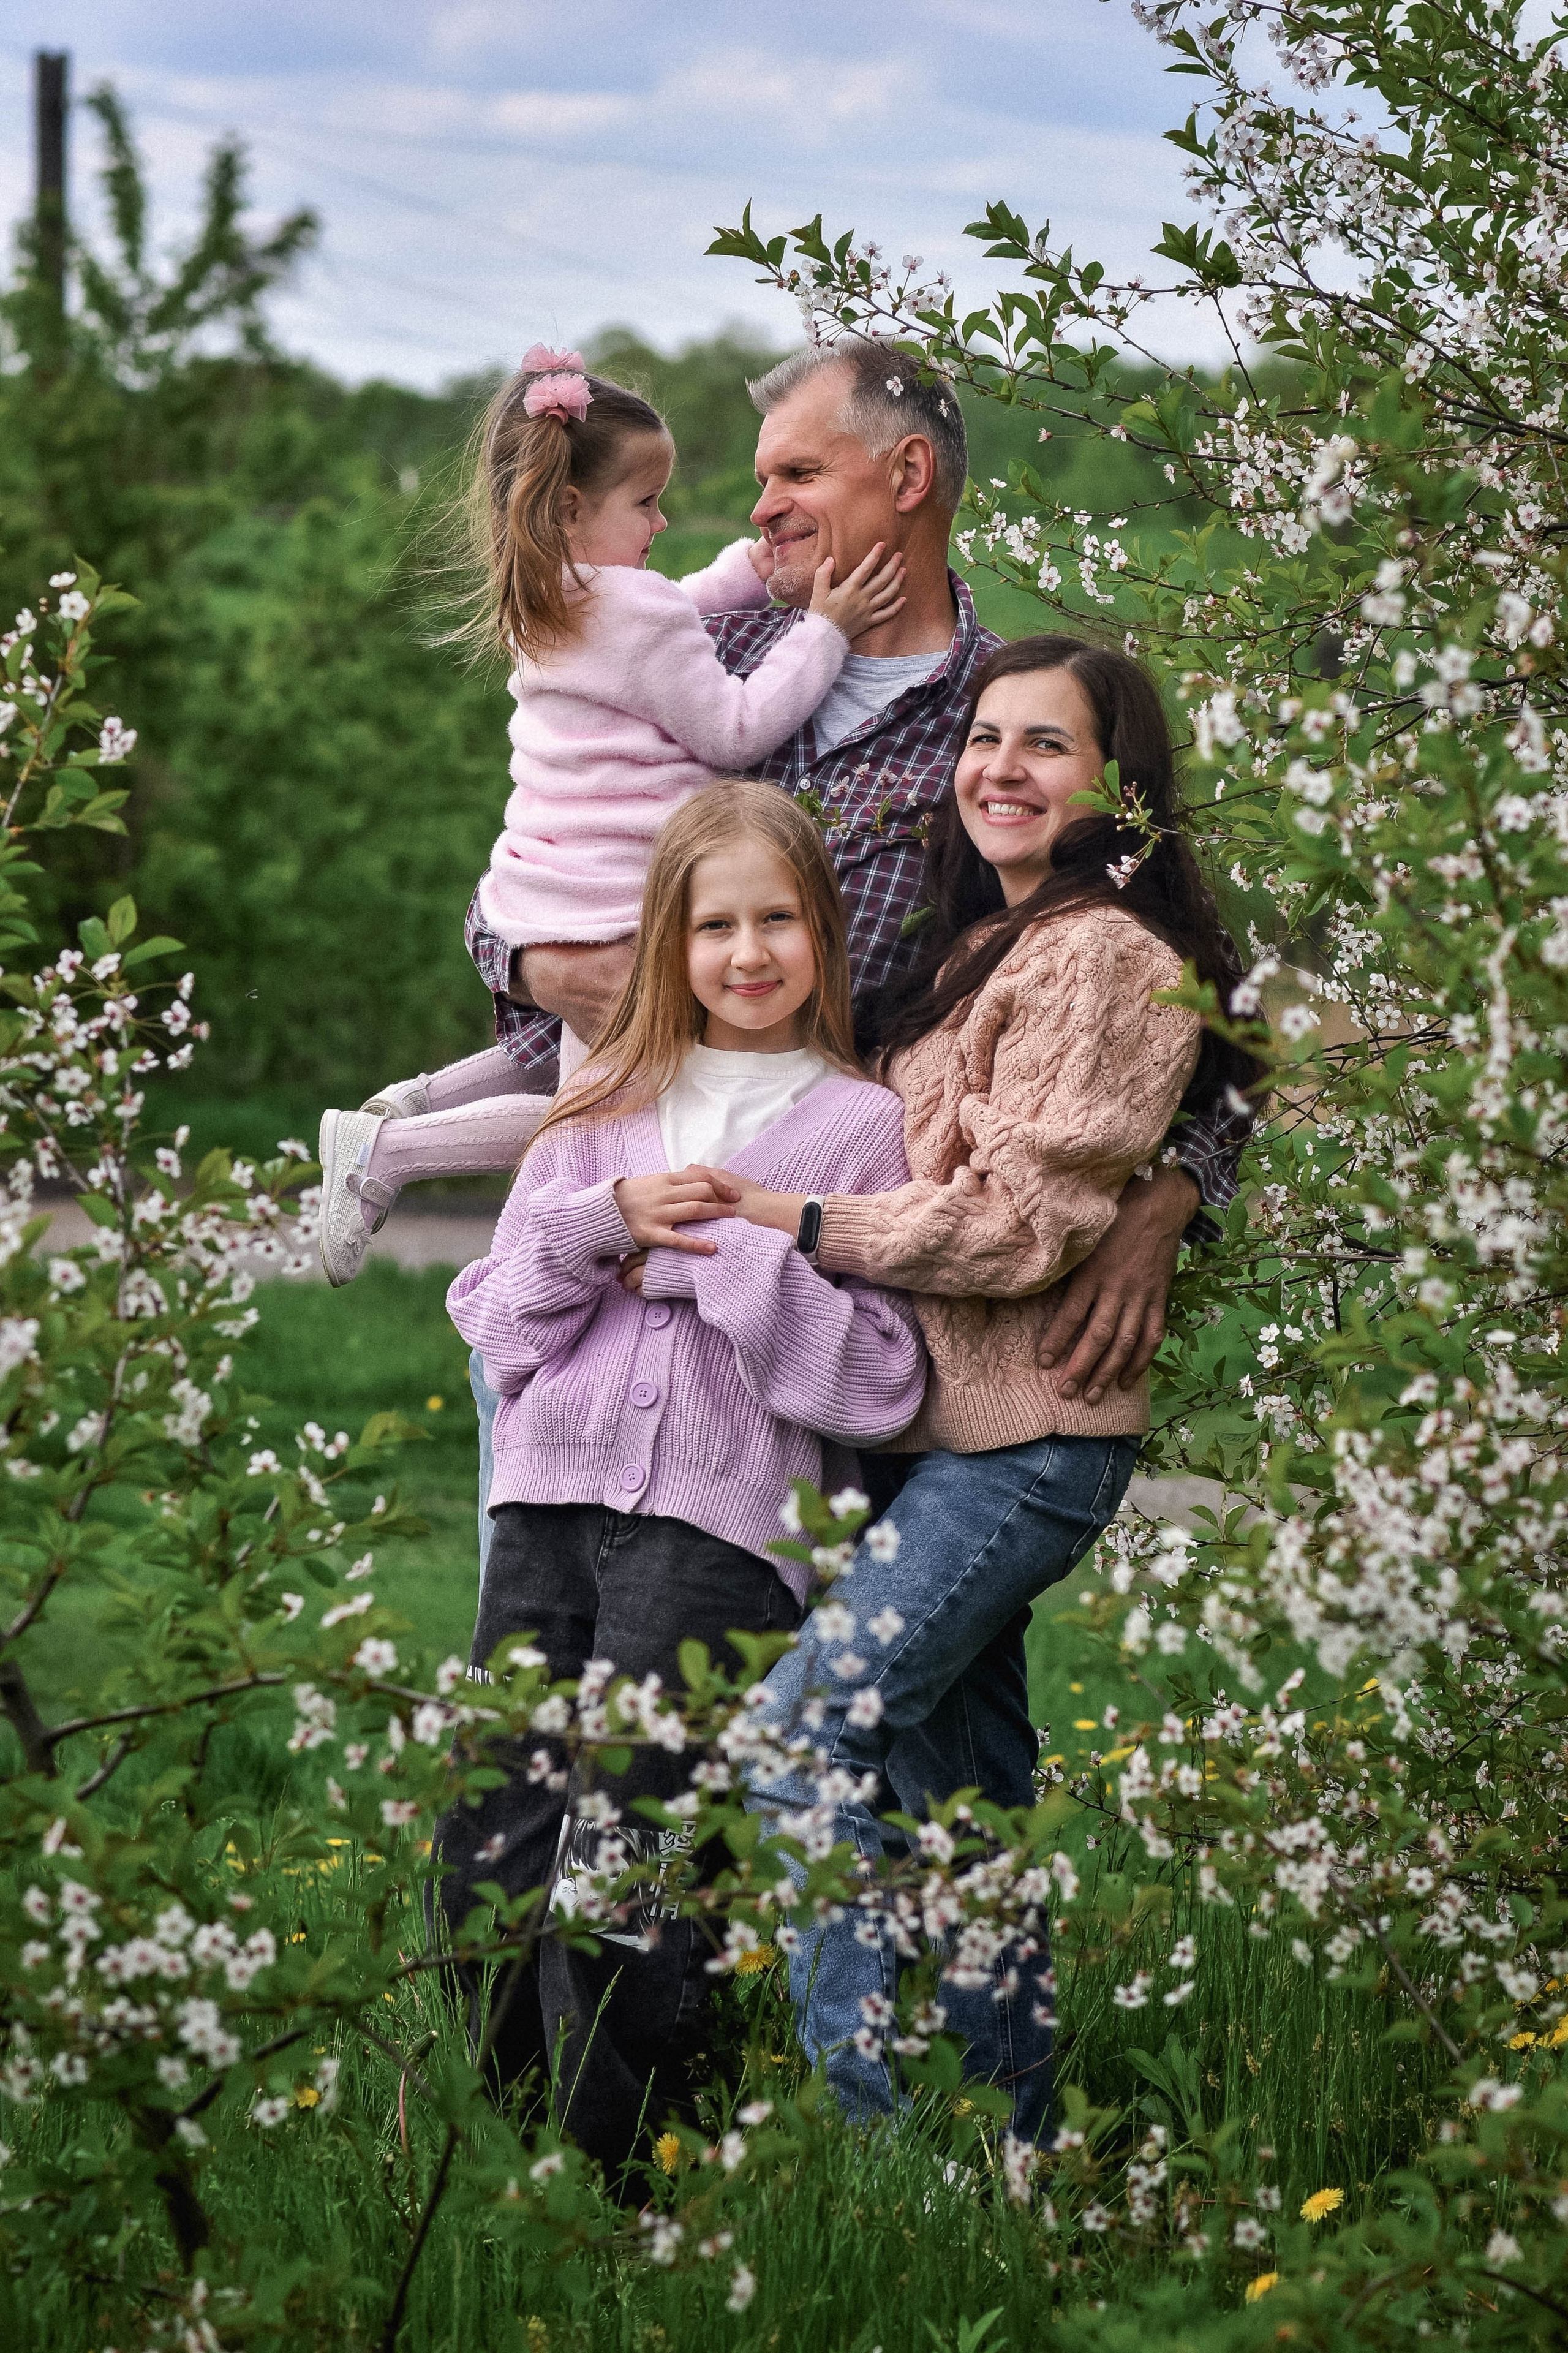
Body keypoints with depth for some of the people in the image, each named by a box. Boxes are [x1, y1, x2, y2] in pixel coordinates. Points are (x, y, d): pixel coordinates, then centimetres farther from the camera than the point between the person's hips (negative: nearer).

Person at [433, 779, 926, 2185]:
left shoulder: (861, 1126, 6)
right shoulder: (606, 1107, 19)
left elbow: (878, 1381, -1)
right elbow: (498, 1319, 13)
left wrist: (723, 1256, -7)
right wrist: (608, 1221, -4)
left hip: (718, 1525, -4)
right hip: (553, 1492, 4)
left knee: (617, 1876, -14)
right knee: (486, 1855, -3)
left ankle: (632, 2176, -1)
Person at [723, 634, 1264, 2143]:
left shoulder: (1103, 956, -12)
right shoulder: (977, 947, 18)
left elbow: (1021, 1221, -17)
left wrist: (792, 1220, -14)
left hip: (1026, 1437, -9)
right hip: (946, 1425, 9)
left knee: (808, 1733, -17)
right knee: (961, 1784, 13)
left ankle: (861, 2110, -16)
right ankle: (1011, 2124, 21)